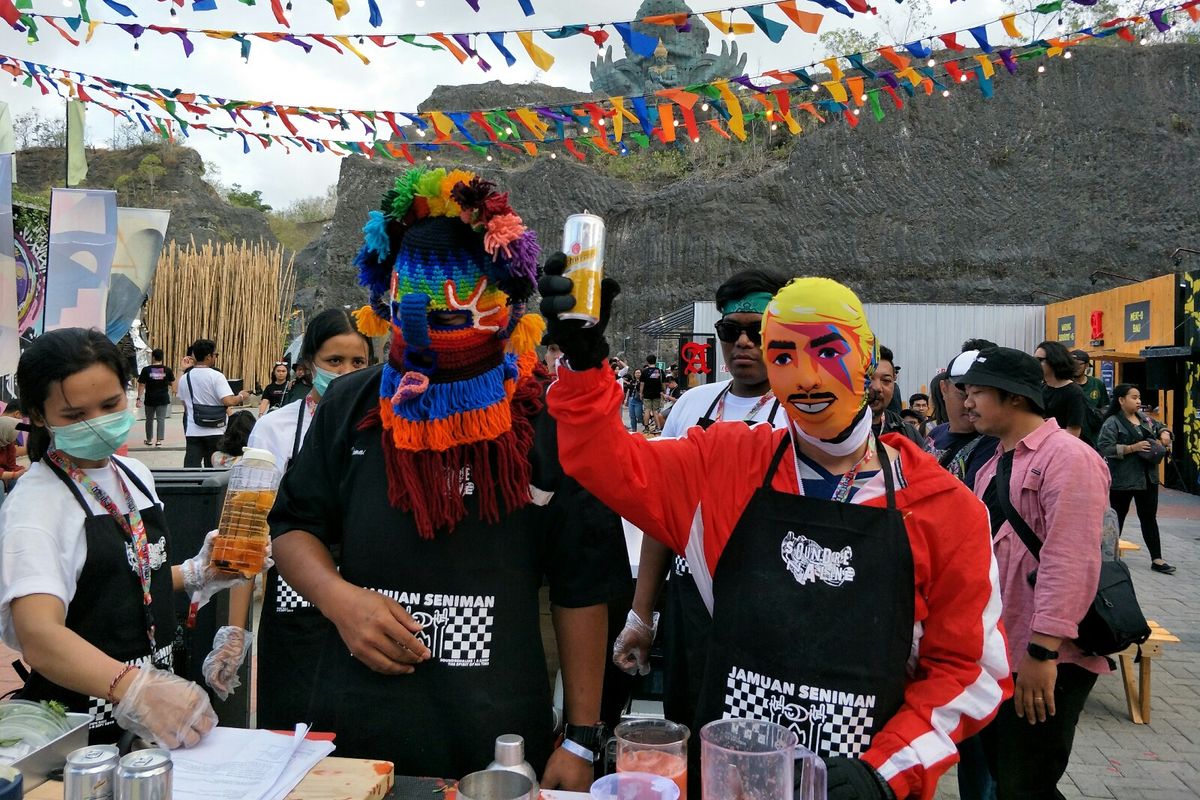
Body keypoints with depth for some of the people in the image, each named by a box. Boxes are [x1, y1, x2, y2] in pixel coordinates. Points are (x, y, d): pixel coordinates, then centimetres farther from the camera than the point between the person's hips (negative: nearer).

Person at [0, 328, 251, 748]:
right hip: (81, 726, -7)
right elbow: (38, 635, -34)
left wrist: (196, 574, 0)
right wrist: (134, 688, -49)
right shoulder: (35, 504, -20)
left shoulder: (135, 474, 3)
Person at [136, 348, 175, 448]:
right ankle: (159, 440, -7)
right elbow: (172, 384, 6)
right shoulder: (167, 370, -3)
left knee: (149, 420, 14)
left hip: (150, 399, 0)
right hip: (163, 399, 0)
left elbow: (141, 385, -7)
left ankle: (149, 440, 25)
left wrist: (139, 398, -4)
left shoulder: (146, 370, -8)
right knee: (161, 419, 2)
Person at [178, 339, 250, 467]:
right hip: (215, 431, -3)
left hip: (192, 431, 3)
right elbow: (228, 401, -20)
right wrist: (241, 396, -1)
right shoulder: (216, 376, -10)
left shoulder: (185, 378, 6)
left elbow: (185, 406, 15)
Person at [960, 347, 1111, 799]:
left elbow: (1070, 563, -23)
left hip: (1045, 661, -9)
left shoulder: (1068, 458, -15)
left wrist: (1042, 651, -26)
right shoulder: (996, 463, 14)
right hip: (996, 651, 9)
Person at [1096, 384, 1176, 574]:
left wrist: (1165, 433, 3)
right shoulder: (1112, 423, -12)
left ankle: (1157, 559, 12)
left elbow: (1160, 426, 26)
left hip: (1148, 477, 6)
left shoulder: (1144, 418, 9)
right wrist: (1132, 448, -23)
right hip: (1122, 479, -6)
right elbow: (1105, 448, -20)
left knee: (1149, 517, 9)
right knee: (1117, 517, 7)